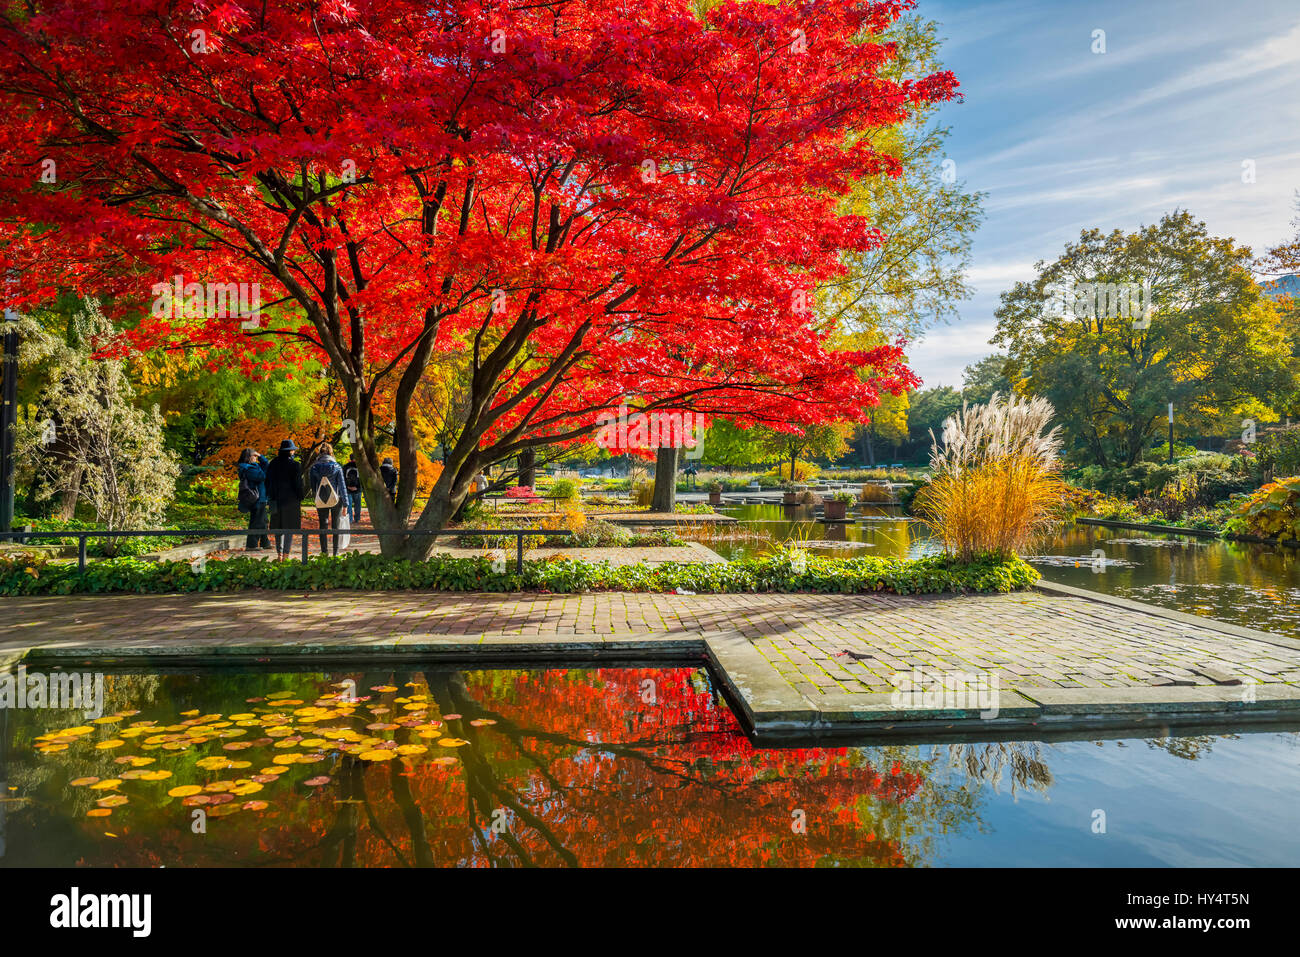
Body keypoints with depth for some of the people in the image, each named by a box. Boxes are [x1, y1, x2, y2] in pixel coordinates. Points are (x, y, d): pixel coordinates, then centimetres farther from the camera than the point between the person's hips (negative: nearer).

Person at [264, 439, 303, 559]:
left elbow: (268, 483, 11)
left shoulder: (272, 465, 8)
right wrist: (300, 500, -1)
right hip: (291, 500, -4)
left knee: (278, 528, 12)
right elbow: (298, 484, -8)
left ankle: (279, 553, 11)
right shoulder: (295, 465, -8)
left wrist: (270, 498, 16)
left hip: (276, 500, 4)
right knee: (289, 528, 0)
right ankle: (286, 555, -3)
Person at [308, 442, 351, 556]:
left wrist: (315, 499, 13)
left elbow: (312, 486, 3)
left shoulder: (314, 467, -2)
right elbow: (342, 486, -5)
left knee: (323, 526, 9)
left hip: (321, 502, 1)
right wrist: (345, 504, -2)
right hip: (336, 500, -1)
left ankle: (324, 552, 7)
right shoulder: (337, 466, -6)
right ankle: (336, 553, 8)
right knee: (336, 526, 7)